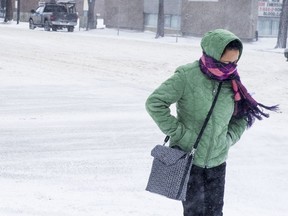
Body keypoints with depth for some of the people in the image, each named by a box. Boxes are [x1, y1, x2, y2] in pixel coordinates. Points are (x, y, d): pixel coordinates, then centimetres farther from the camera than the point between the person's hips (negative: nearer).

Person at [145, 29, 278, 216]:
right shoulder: (187, 76, -16)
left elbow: (242, 116, 15)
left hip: (217, 162, 5)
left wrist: (229, 138, 1)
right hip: (188, 159, -4)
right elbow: (155, 103, -15)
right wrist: (177, 132, -17)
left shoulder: (232, 82, 0)